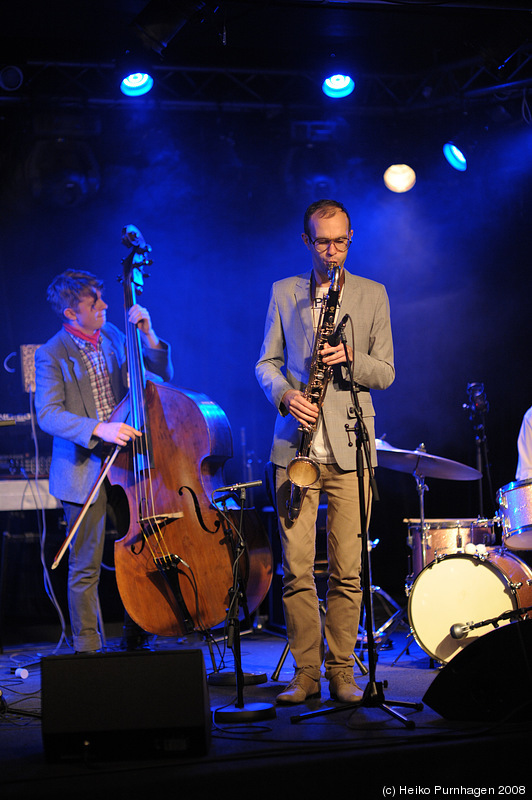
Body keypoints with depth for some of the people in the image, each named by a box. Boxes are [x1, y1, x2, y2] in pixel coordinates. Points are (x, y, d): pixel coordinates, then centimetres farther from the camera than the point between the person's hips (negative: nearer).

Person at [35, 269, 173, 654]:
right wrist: (98, 429, -28)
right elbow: (47, 415, -15)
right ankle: (88, 649, 14)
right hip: (84, 470, -4)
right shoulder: (51, 355, -6)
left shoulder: (113, 337, 9)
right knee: (86, 568, 1)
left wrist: (148, 335, -4)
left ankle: (137, 643, 20)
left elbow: (161, 376, 11)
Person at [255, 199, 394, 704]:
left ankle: (341, 670, 8)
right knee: (296, 567, -1)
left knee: (347, 569, -3)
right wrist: (284, 394, -7)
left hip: (349, 446, -1)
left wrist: (352, 360, -13)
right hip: (295, 445, 1)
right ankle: (305, 671, 8)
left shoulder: (372, 295, 10)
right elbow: (266, 362, 14)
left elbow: (386, 374, 8)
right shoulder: (283, 292, 13)